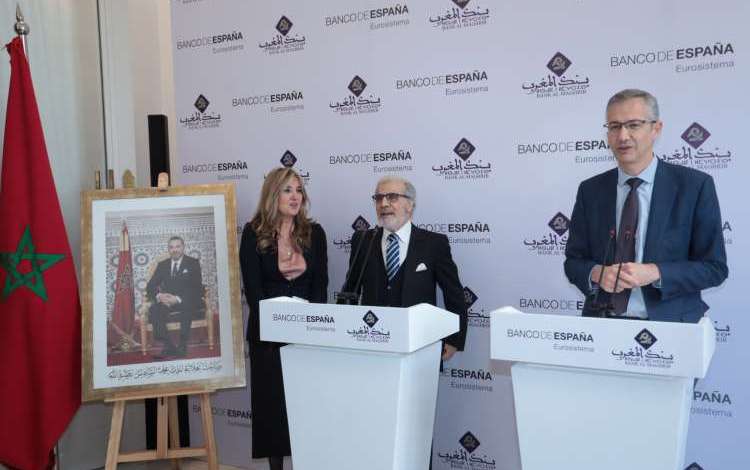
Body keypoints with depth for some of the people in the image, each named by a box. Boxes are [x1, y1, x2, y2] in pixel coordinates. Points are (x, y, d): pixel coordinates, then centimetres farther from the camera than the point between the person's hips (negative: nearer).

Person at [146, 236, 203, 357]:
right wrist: (158, 295, -17)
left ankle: (183, 346, -27)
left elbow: (197, 288, -9)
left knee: (186, 308, -38)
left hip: (187, 302, -3)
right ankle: (169, 346, -21)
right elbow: (150, 286, 8)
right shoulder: (162, 265, 14)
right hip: (167, 301, 4)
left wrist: (178, 299, -24)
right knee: (153, 310, -27)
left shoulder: (193, 263, 2)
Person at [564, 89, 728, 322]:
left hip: (670, 323, -2)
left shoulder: (695, 185, 0)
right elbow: (573, 261, 11)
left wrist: (655, 273, -14)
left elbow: (714, 267, 1)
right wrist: (597, 274, -10)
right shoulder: (590, 190, 8)